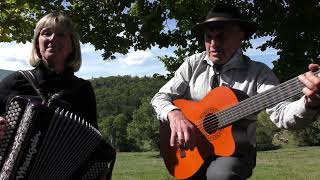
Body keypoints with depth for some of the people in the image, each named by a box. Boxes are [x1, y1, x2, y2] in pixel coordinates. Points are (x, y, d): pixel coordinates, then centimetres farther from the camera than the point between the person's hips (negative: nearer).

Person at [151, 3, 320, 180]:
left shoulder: (258, 72, -6)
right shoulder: (193, 64, 1)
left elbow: (281, 113, -19)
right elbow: (160, 97, 0)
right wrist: (174, 114, -22)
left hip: (235, 151, -2)